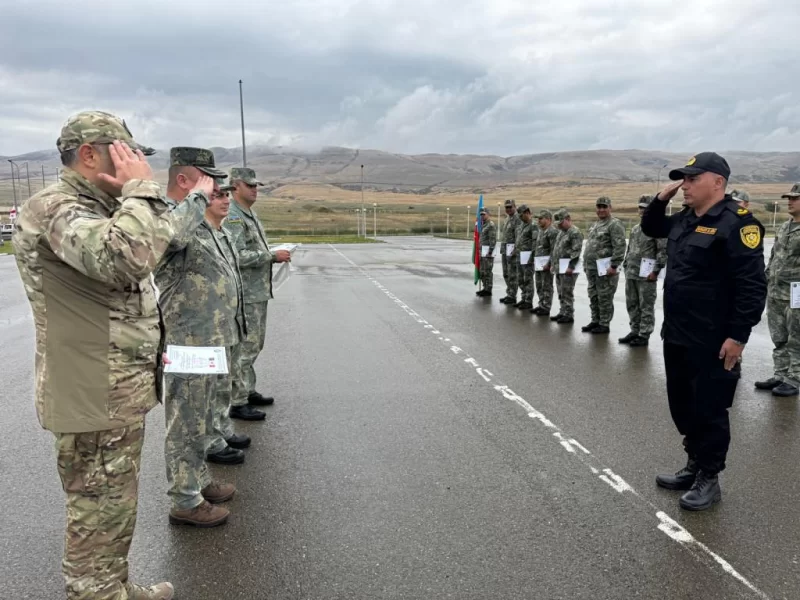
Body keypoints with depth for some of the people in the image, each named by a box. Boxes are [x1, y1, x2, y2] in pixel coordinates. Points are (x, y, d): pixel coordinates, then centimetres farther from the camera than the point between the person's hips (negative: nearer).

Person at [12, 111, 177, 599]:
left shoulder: (99, 209, 14)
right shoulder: (54, 208, -18)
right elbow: (126, 257, -37)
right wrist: (141, 187, -26)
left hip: (121, 393, 10)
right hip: (94, 400, -10)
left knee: (115, 507, 23)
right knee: (99, 514, 4)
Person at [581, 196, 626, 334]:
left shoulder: (615, 224, -10)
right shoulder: (595, 225, 18)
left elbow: (619, 247, -18)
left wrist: (613, 266, -22)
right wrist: (586, 264, 21)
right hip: (592, 268, 9)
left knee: (605, 298, -3)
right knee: (593, 297, 15)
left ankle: (604, 324, 4)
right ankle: (595, 321, 25)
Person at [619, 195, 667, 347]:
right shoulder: (635, 228, 17)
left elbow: (663, 251, -13)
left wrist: (655, 271, -17)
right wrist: (625, 267, 16)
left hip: (646, 276, -8)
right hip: (631, 274, 8)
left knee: (646, 307, -1)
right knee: (632, 305, 13)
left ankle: (644, 335, 4)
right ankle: (635, 331, 23)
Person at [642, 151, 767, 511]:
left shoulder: (736, 222, -15)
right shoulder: (684, 220, 11)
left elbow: (752, 285, -19)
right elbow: (649, 227, 30)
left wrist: (737, 336, -21)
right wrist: (661, 199, 11)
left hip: (712, 343, -9)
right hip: (676, 336, 9)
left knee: (709, 410, 4)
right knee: (683, 407, 17)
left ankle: (709, 480, 19)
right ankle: (694, 468, 33)